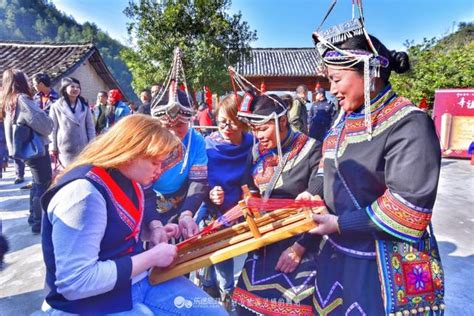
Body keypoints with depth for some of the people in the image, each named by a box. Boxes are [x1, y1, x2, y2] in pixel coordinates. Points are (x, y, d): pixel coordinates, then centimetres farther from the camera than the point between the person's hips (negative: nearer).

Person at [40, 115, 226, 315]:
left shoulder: (127, 179, 0)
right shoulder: (83, 192, -27)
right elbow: (76, 283, -29)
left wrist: (154, 227, -4)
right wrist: (152, 257, -23)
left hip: (139, 279, 8)